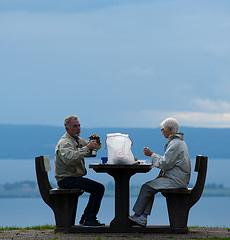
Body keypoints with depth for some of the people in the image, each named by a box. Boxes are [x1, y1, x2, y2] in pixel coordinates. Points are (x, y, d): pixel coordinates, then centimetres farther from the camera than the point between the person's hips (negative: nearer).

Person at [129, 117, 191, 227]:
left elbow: (165, 163, -18)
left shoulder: (175, 144, -16)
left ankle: (137, 215, -4)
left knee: (147, 187, -12)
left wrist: (152, 155, -9)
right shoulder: (179, 141, 19)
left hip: (175, 181, -11)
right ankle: (142, 218, -5)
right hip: (176, 178, 11)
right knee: (150, 187, 4)